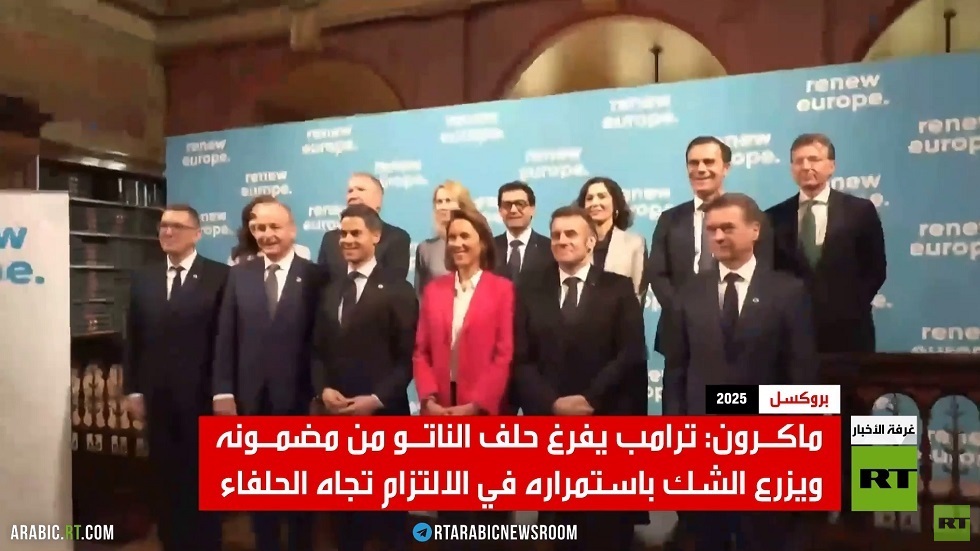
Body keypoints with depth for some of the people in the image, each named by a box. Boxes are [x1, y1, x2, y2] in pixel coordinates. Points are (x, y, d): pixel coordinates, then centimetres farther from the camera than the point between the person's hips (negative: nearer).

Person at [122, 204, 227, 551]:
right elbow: (133, 339, 10)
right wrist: (132, 390, 5)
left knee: (202, 481, 9)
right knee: (166, 480, 12)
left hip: (200, 398, -4)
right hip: (157, 398, 4)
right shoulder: (143, 279, 11)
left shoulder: (219, 277, -6)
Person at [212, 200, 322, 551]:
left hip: (298, 400, -3)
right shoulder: (239, 275, 7)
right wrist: (223, 391, -2)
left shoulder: (314, 277, -5)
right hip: (251, 400, 3)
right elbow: (226, 338, 4)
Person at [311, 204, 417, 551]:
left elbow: (407, 357, -8)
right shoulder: (329, 292, 14)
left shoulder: (398, 291, -4)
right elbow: (318, 351, 12)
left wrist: (376, 398, -17)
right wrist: (323, 389, -5)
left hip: (384, 415, -5)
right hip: (337, 415, 5)